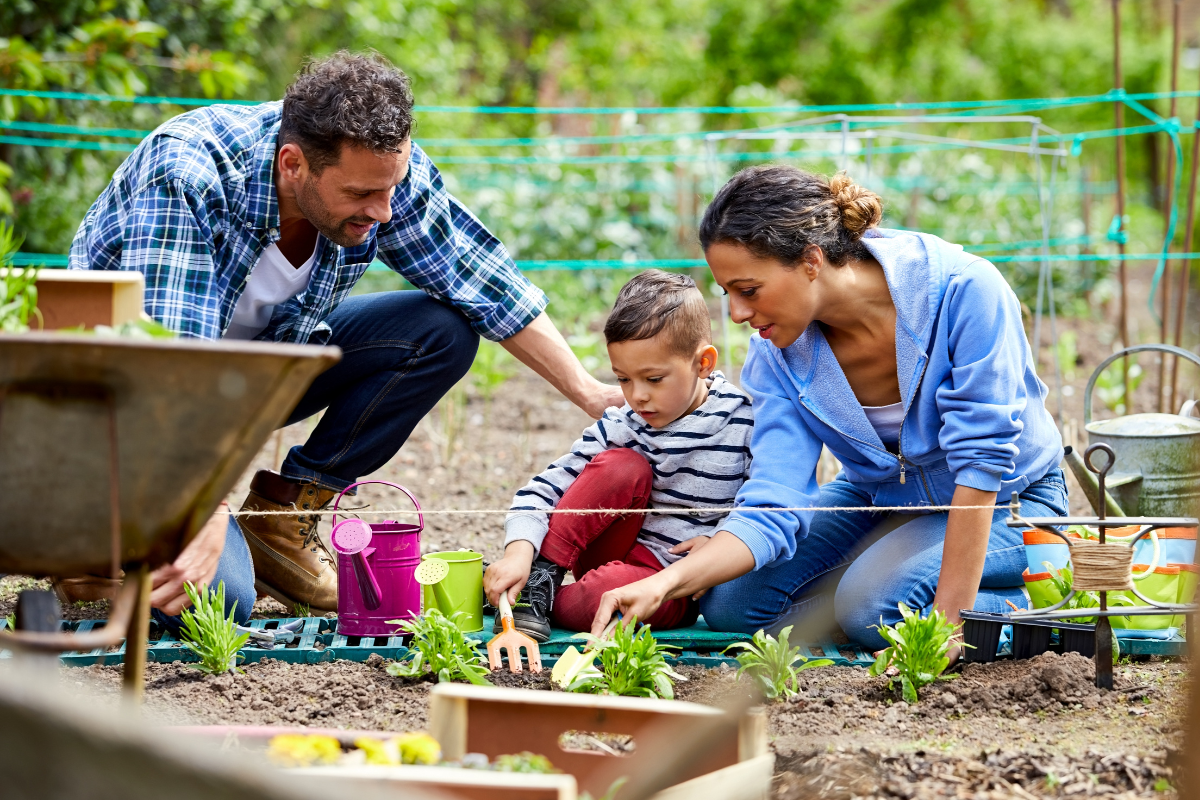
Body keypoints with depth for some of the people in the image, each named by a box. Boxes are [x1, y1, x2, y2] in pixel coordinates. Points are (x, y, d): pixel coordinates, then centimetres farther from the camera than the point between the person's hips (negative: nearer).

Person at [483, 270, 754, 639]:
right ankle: (541, 577, -17)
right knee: (622, 466, -25)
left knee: (605, 594, -37)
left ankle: (545, 603, -7)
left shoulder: (744, 422, -10)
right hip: (611, 552, 3)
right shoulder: (622, 426, -6)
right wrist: (519, 551, -26)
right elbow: (548, 487, -9)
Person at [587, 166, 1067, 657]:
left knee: (873, 601, -31)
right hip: (880, 498, 6)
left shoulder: (962, 290, -31)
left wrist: (949, 621, -31)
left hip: (1006, 501, -6)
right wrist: (665, 584, -36)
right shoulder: (777, 353, -15)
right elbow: (771, 510, -20)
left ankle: (1026, 609, -4)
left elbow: (981, 461, -29)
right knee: (729, 604, -11)